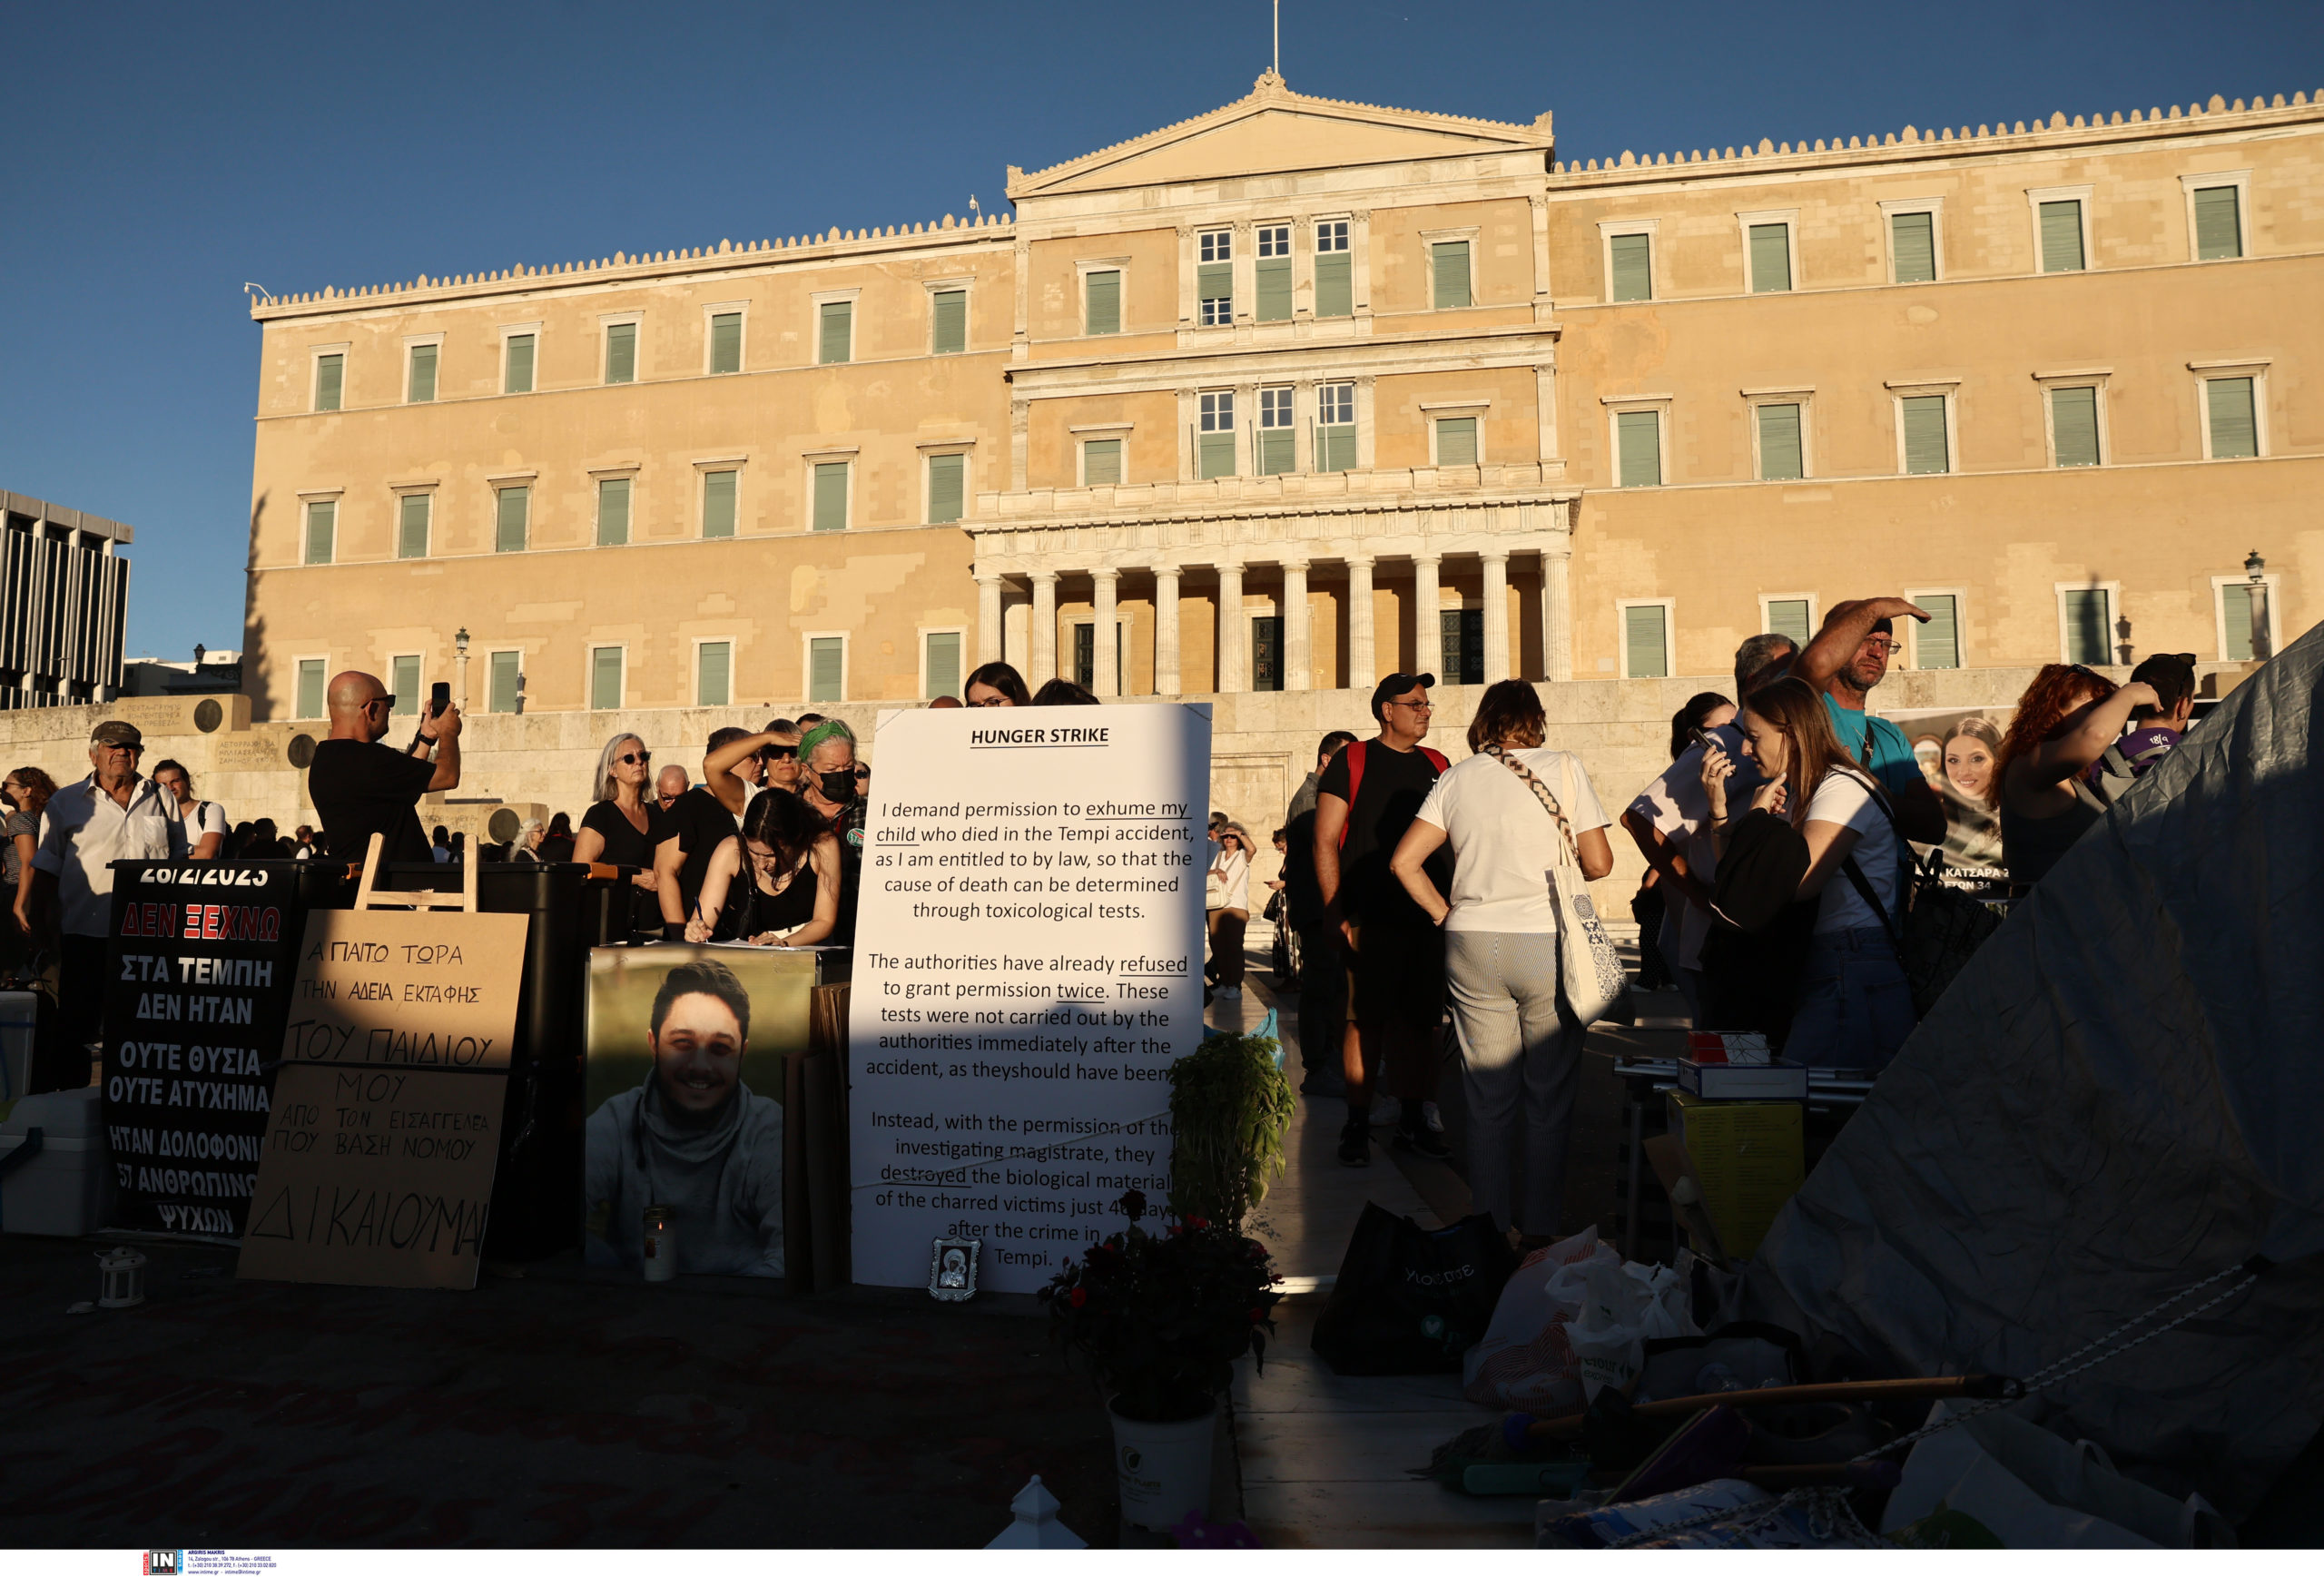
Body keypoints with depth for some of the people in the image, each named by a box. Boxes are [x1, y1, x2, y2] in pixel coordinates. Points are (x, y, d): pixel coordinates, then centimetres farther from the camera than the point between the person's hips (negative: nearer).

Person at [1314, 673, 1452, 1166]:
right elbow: (1325, 842, -3)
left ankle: (1412, 1123, 19)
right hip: (1371, 920, -4)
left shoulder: (1436, 765, 15)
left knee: (1420, 1022, 8)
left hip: (1429, 920, 5)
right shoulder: (1352, 761, 1)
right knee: (1365, 1023, -3)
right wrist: (1336, 913, -10)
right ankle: (1357, 1127, 8)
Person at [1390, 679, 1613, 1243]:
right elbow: (1599, 863, -2)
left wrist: (1446, 915, 10)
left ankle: (1491, 1226, 20)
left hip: (1472, 944, 3)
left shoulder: (1456, 779, 6)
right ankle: (1539, 1229, 15)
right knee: (1549, 1099, 9)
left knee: (1488, 1099, 12)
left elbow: (1404, 861, 1)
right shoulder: (1564, 768, -1)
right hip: (1547, 942, -2)